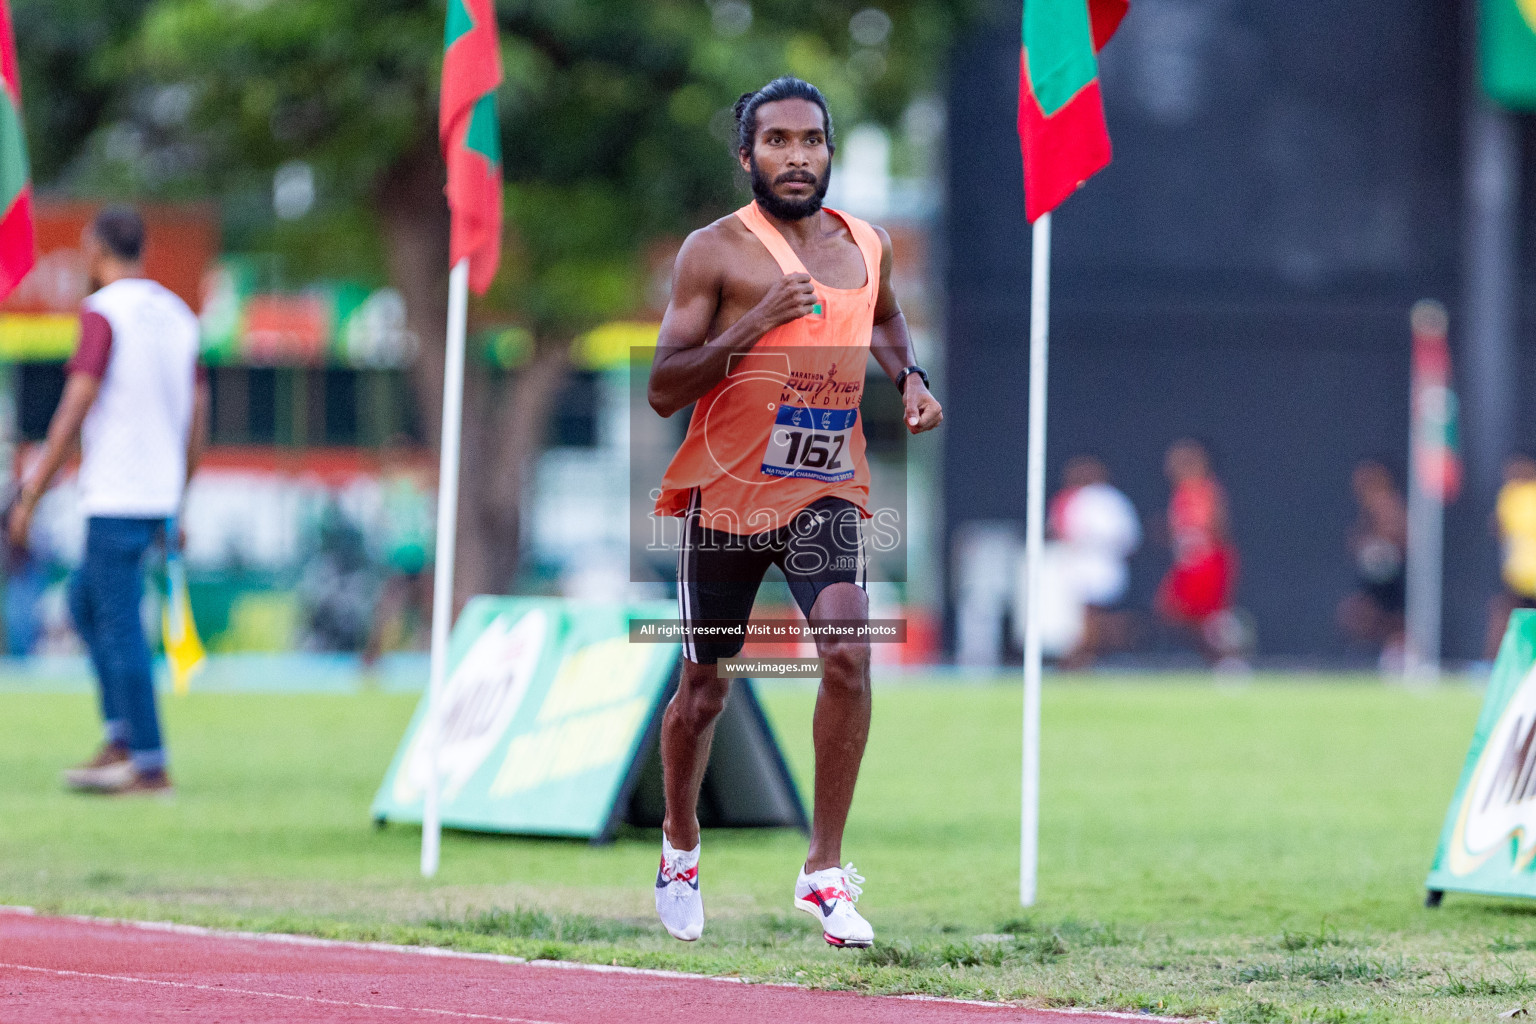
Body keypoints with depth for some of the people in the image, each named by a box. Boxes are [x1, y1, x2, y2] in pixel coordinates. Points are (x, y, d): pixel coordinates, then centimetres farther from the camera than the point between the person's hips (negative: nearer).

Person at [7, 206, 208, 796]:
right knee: (85, 600, 21)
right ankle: (121, 741, 14)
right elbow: (197, 419, 15)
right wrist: (176, 509, 23)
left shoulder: (102, 312, -10)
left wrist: (30, 497, -11)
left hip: (115, 498, -8)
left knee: (120, 626, -4)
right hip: (159, 495, 8)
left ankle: (150, 766, -5)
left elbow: (74, 412, -15)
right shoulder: (177, 316, 13)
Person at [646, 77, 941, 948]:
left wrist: (909, 377, 10)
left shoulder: (866, 246, 7)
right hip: (728, 491, -2)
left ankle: (826, 868, -10)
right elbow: (663, 390, -12)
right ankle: (681, 844, 38)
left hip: (826, 490, 2)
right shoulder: (717, 251, -8)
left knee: (848, 654, -20)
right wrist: (754, 325, -22)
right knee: (705, 685, 11)